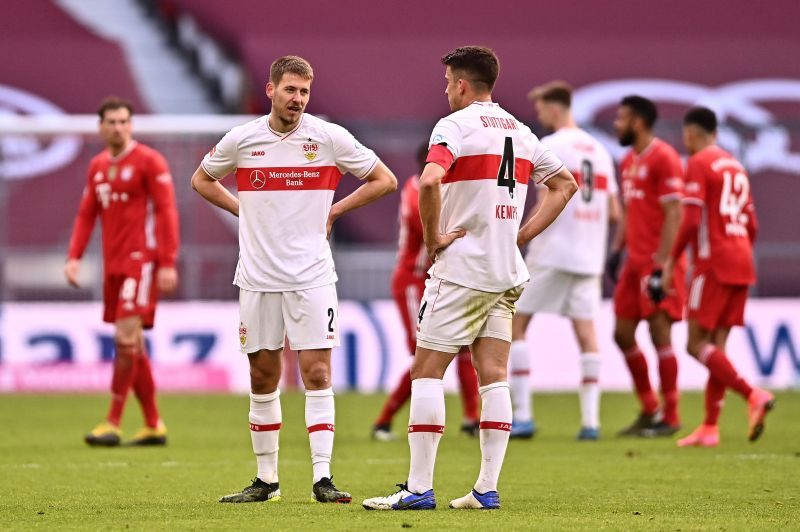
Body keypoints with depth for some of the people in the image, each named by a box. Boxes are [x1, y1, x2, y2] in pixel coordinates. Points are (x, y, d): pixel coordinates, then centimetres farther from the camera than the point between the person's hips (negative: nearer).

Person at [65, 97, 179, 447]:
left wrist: (168, 264, -16)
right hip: (114, 264, 7)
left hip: (141, 260, -7)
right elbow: (86, 215, 17)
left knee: (127, 338, -14)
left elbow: (167, 211, -10)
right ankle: (154, 425, 14)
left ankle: (113, 423, -13)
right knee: (131, 346, 8)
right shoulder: (97, 166, 15)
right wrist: (74, 257, 3)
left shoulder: (149, 161, -6)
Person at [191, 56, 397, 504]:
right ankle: (267, 479, 14)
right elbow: (202, 180, 19)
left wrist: (333, 211, 0)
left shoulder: (329, 138, -4)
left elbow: (385, 180, 5)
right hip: (258, 277, 2)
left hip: (311, 276, -2)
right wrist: (243, 210, 7)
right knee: (263, 377, 6)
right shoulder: (241, 139, 2)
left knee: (317, 372, -7)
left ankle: (323, 476, -7)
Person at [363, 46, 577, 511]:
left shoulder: (455, 126, -9)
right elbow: (565, 184, 21)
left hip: (461, 269, -7)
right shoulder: (519, 131, 13)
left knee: (427, 372, -3)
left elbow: (430, 181, -27)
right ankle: (488, 489, 4)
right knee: (494, 378, 6)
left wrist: (432, 239, -14)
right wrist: (523, 234, 15)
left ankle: (419, 487, -7)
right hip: (507, 274, 7)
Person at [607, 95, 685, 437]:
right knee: (623, 334, 8)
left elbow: (673, 214, -16)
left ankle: (670, 418, -1)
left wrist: (661, 265, -21)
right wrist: (617, 250, 13)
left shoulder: (663, 158, -12)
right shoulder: (628, 162, 16)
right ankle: (650, 411, 18)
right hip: (635, 261, 9)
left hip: (657, 263, -9)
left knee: (659, 332, -7)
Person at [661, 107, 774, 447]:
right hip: (742, 266, 8)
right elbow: (752, 226, 19)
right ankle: (710, 428, 4)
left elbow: (691, 221, -15)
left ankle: (752, 395, -23)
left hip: (714, 264, -8)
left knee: (697, 344, -7)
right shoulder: (736, 167, 18)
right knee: (716, 346, 7)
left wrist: (671, 260, -6)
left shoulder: (699, 164, -6)